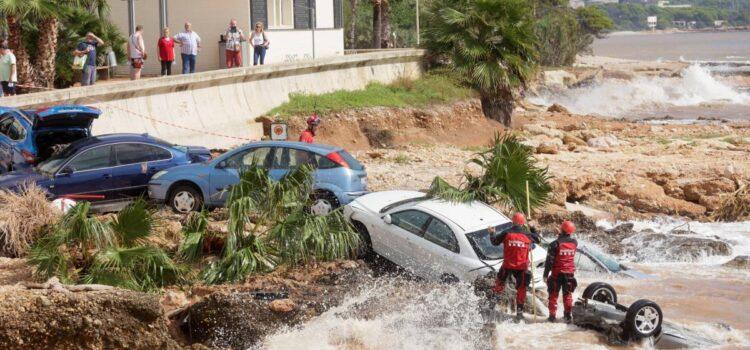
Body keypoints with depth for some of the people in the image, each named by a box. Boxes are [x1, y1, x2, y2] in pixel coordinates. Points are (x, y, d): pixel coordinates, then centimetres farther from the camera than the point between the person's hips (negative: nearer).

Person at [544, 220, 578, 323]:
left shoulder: (555, 244, -16)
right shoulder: (574, 243, -3)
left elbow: (549, 261, -14)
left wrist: (546, 274, -7)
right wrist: (561, 236, 17)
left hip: (557, 273, -3)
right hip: (569, 272, 3)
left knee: (553, 294, 7)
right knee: (568, 295, 14)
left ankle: (552, 315, 6)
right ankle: (568, 315, 12)